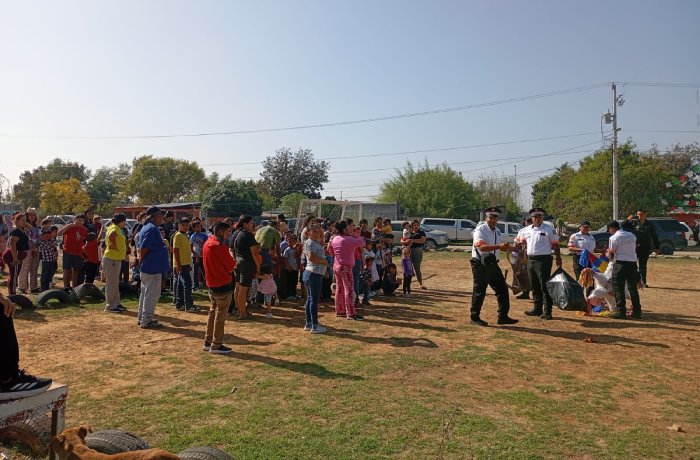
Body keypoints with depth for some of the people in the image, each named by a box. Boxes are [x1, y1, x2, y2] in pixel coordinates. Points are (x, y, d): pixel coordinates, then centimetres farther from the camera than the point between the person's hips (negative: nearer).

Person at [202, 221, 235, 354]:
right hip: (222, 284, -9)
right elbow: (231, 265, -14)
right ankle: (216, 345, 5)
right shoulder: (220, 245, -18)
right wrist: (232, 264, 7)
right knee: (220, 315, 0)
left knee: (213, 312, 17)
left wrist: (229, 266, 5)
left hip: (211, 283, 9)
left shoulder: (207, 243, 9)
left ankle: (208, 342, 23)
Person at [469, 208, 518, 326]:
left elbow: (502, 246, 16)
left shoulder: (497, 231, 13)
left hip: (493, 264, 8)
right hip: (480, 264, -8)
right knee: (479, 291, 1)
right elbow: (481, 247, -27)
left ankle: (503, 316, 20)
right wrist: (498, 246, -34)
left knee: (502, 289, 10)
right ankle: (474, 317, 15)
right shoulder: (480, 229, -13)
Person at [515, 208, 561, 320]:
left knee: (545, 286, -7)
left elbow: (555, 244, -4)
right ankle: (537, 309, 23)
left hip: (543, 260, -6)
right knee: (535, 286, 13)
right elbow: (524, 242, 22)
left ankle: (547, 312, -3)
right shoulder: (528, 229, 12)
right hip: (530, 259, 7)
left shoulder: (549, 229, -4)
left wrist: (558, 258, -8)